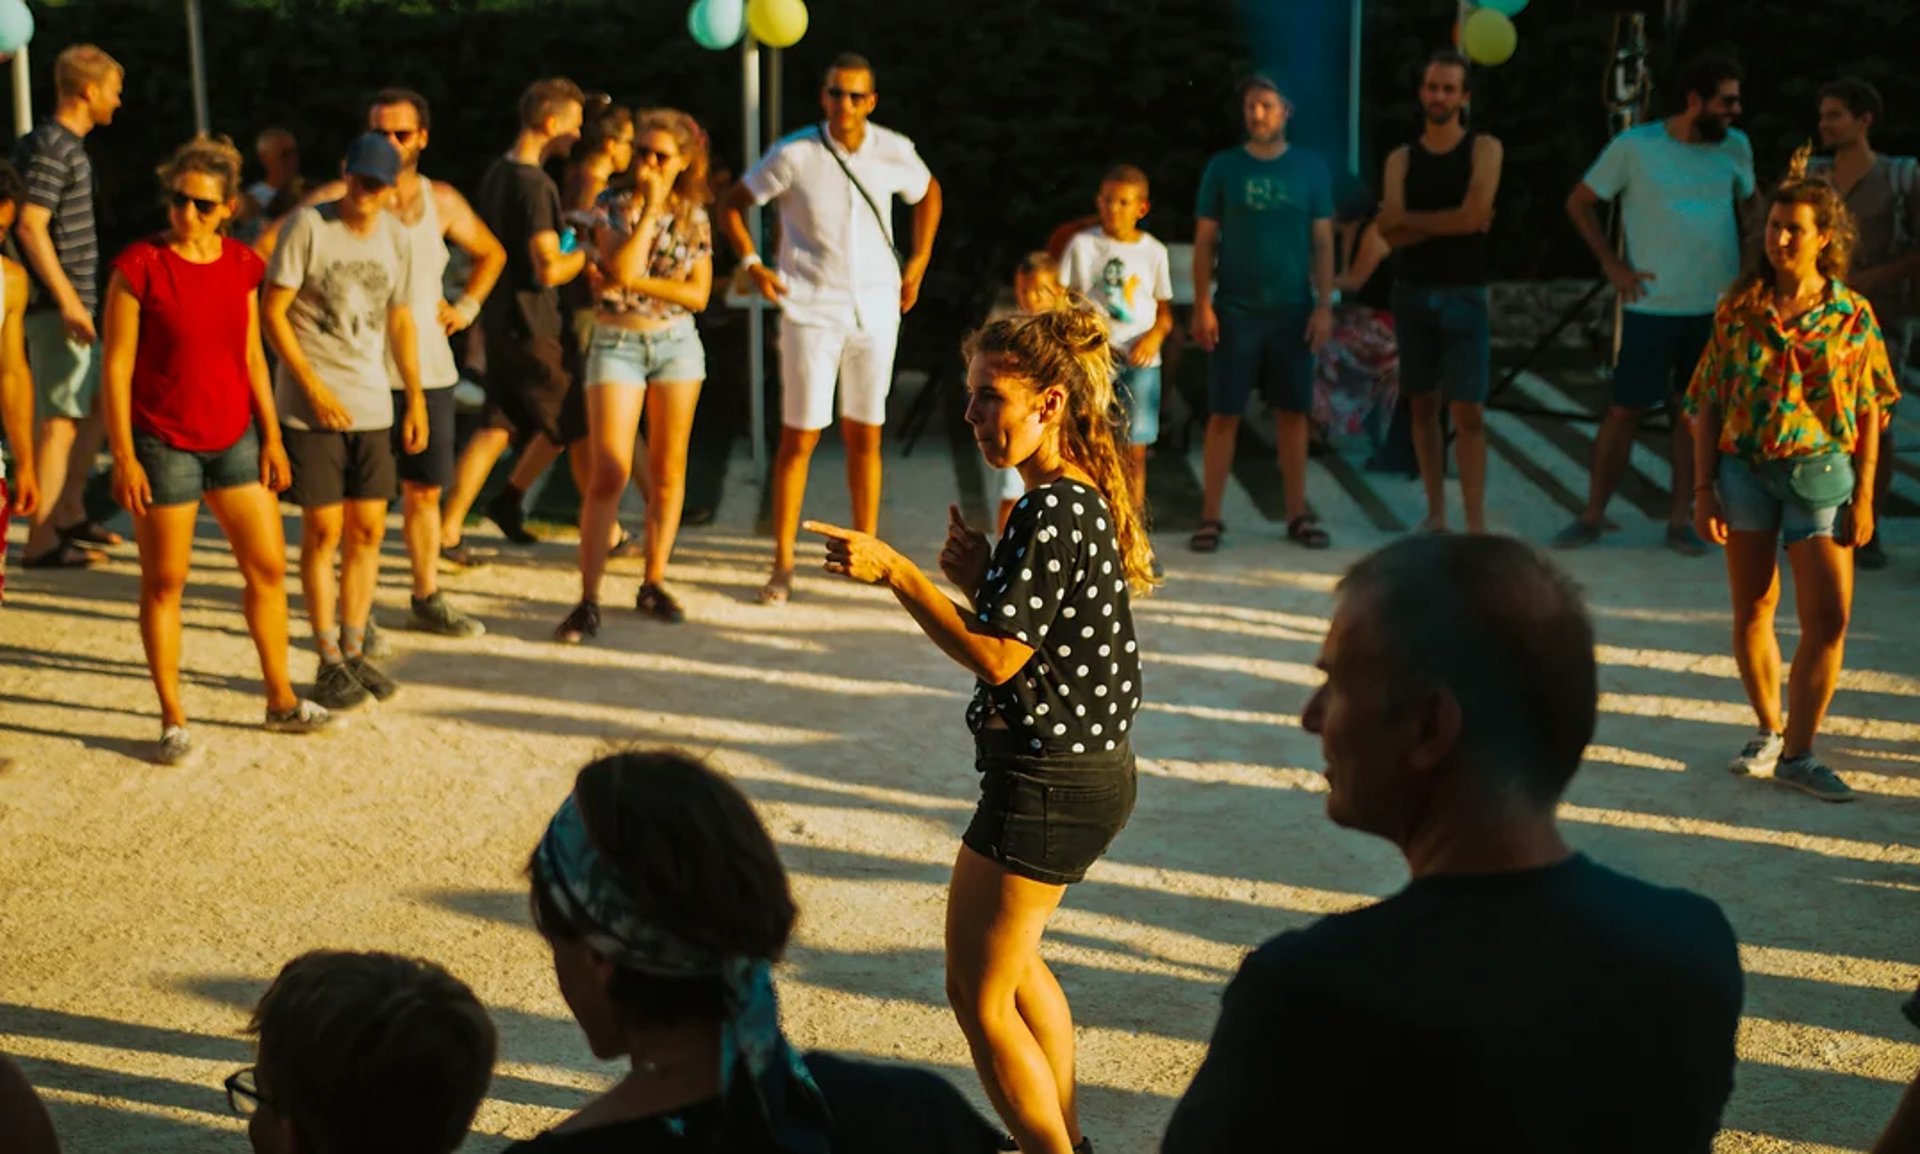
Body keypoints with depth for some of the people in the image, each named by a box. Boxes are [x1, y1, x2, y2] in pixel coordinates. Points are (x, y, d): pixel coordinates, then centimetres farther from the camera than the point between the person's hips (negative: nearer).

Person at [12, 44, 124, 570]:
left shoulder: (67, 145, 15)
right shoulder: (50, 148, -15)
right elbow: (30, 226, -22)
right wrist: (68, 300, -24)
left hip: (71, 301, 10)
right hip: (57, 305, -10)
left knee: (96, 402, 19)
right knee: (62, 418, -8)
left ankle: (69, 511, 29)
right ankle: (41, 541, -6)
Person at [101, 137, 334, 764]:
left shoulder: (242, 266, 3)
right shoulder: (140, 266, -12)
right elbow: (116, 365, -10)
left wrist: (272, 437, 8)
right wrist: (123, 457, -13)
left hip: (234, 437, 5)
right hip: (163, 444, -5)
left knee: (268, 567, 9)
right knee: (164, 583, 5)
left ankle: (281, 700, 24)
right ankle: (173, 721, 15)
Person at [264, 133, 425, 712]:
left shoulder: (397, 237, 7)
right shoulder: (308, 225, -9)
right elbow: (273, 312, -10)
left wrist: (416, 399, 12)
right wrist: (315, 387, -15)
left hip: (373, 406, 5)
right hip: (311, 407, -5)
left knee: (368, 529, 6)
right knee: (323, 531, -1)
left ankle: (355, 650, 18)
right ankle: (329, 660, 8)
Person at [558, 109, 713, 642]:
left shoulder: (694, 216, 4)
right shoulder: (612, 206, -3)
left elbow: (698, 294, -3)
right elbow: (622, 268, -20)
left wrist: (633, 283, -13)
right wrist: (651, 207, -16)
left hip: (677, 344, 3)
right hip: (617, 345, -3)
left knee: (667, 470, 5)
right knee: (609, 472, -10)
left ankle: (653, 583, 17)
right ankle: (588, 600, -8)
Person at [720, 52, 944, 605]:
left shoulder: (894, 152, -2)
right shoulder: (794, 155, -11)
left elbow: (928, 192, 19)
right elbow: (732, 207, -1)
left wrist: (918, 260, 12)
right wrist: (753, 265, -11)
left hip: (876, 310, 3)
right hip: (811, 311, -3)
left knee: (865, 435, 10)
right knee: (799, 436, -2)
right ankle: (783, 564, 4)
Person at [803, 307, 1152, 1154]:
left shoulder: (1051, 512, -21)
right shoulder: (1087, 497, 10)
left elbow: (996, 657, -24)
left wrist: (895, 573, -24)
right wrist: (980, 580, -3)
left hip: (1046, 782, -11)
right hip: (1093, 768, 11)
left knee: (977, 992, 1)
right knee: (1011, 958, 28)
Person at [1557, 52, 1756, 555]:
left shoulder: (1735, 147, 4)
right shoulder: (1635, 147, -6)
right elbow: (1579, 202, 3)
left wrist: (1752, 269, 7)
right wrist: (1613, 265, -3)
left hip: (1718, 306, 3)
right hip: (1653, 305, -3)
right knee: (1625, 410, 1)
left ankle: (1680, 520, 15)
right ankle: (1592, 516, 11)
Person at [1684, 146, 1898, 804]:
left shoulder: (1852, 316, -2)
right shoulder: (1739, 309, 0)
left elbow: (1869, 413, 1)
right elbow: (1707, 405, 3)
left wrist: (1863, 497, -3)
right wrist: (1704, 489, -2)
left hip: (1819, 472, -1)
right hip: (1744, 469, 1)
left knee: (1828, 620, -7)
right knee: (1752, 611, 9)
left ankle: (1797, 754, 3)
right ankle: (1769, 731, 27)